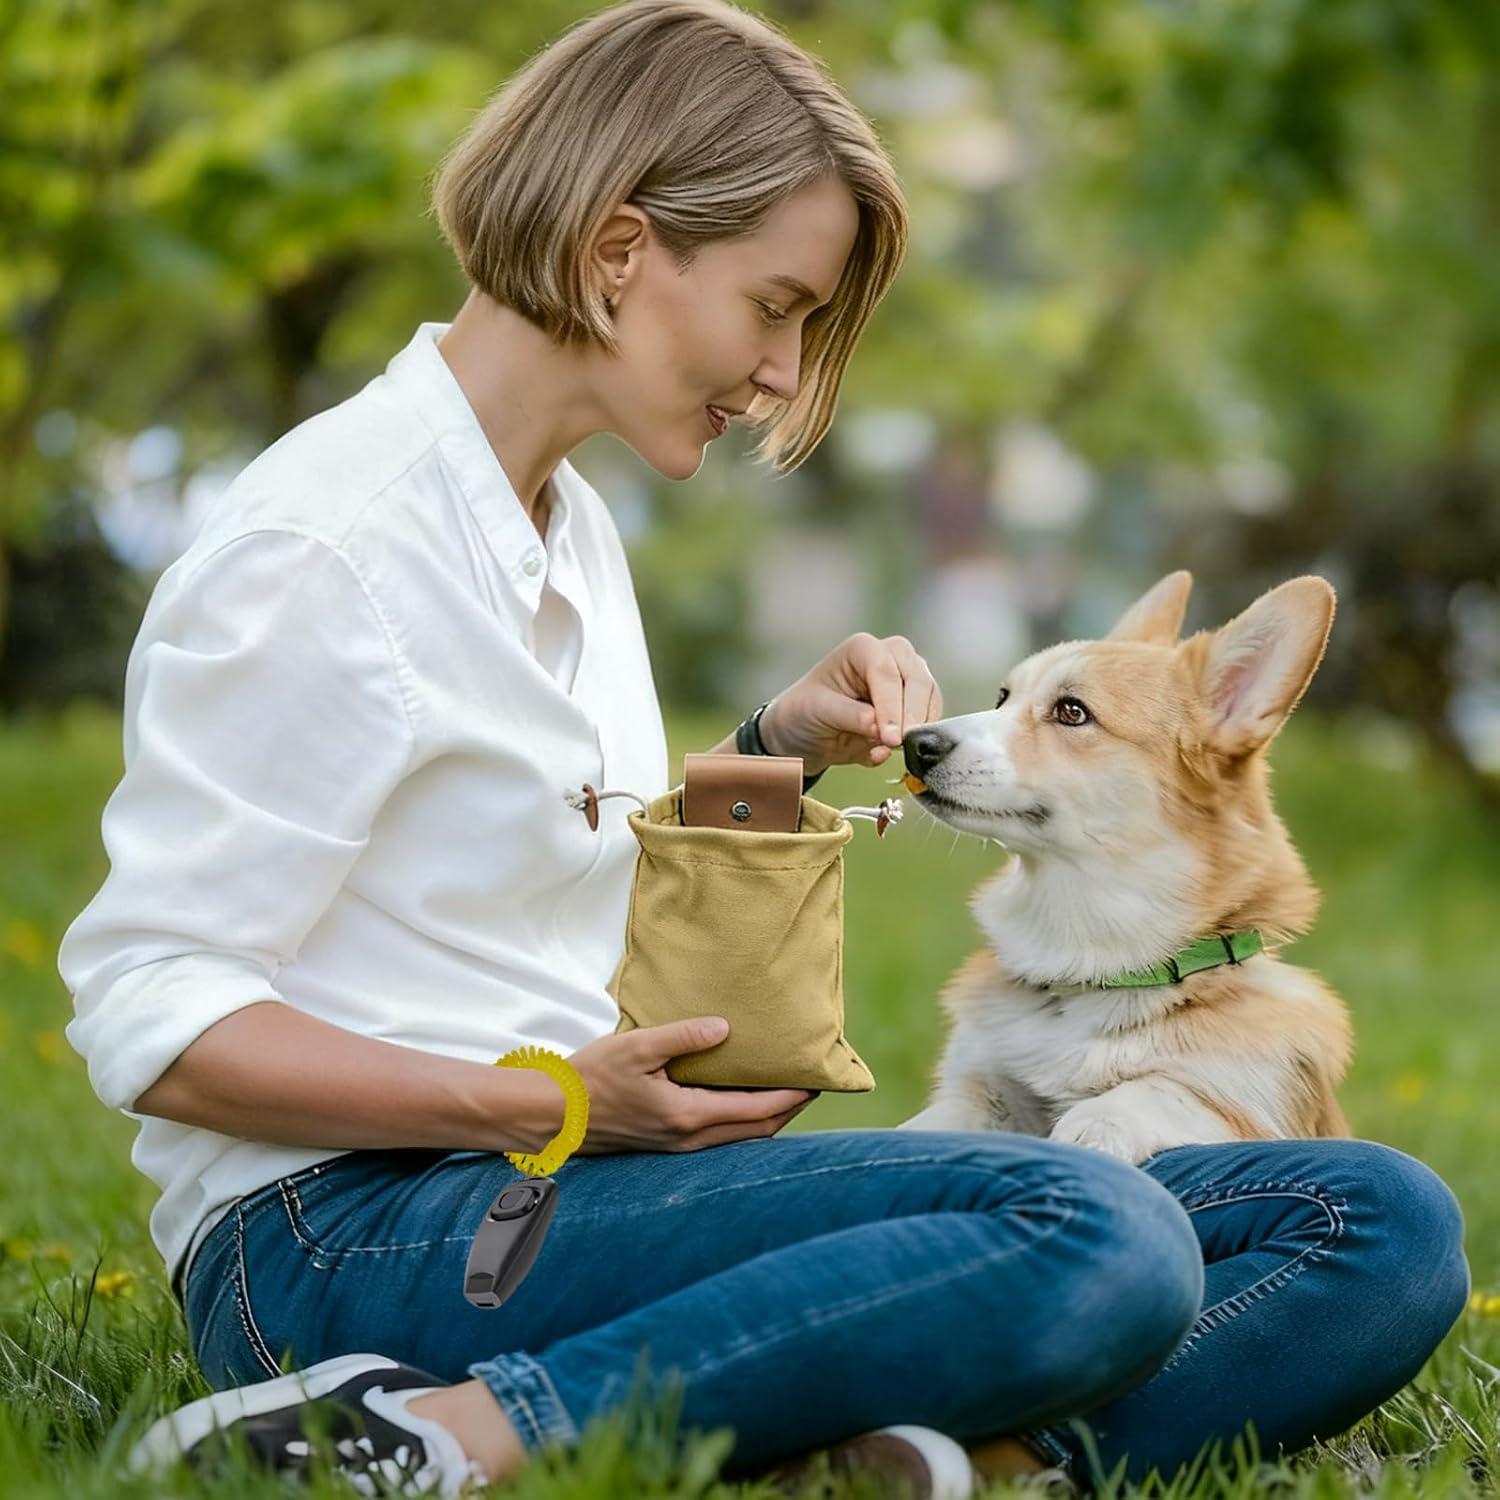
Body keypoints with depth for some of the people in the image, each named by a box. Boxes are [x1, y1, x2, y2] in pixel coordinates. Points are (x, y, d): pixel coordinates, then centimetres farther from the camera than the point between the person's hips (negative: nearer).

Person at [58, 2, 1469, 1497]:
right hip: (348, 1235, -8)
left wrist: (778, 756, 10)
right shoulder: (321, 543, -9)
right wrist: (550, 1103, -21)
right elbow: (148, 1015, -13)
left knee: (1382, 1222, -6)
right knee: (1094, 1235, -33)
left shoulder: (574, 533, 19)